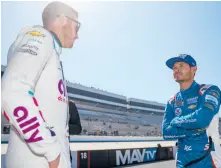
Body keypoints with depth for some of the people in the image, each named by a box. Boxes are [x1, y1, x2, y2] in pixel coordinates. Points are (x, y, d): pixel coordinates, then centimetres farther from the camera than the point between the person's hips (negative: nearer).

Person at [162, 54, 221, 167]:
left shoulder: (209, 91, -7)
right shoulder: (172, 102, 7)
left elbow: (202, 119, -24)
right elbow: (166, 133, -4)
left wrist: (176, 121, -8)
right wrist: (194, 130, -16)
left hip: (207, 159, -4)